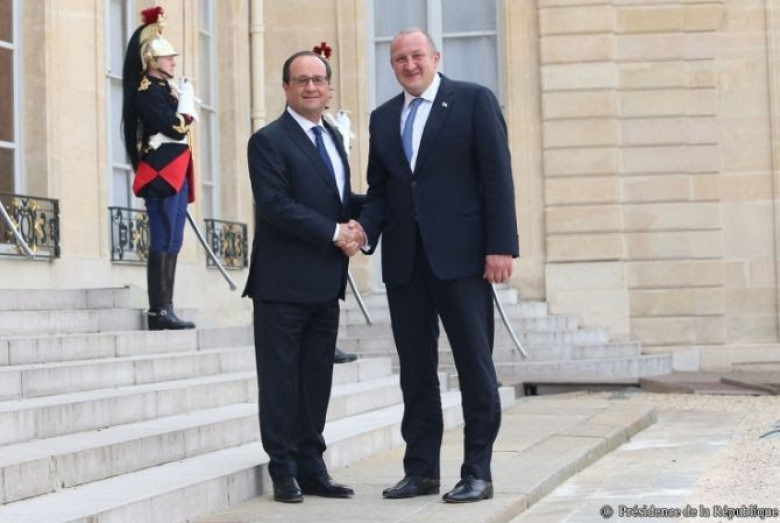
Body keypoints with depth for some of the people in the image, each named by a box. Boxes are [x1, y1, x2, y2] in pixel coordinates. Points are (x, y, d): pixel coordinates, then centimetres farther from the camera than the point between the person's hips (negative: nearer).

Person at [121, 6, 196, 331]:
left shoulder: (165, 88, 19)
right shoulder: (147, 89, -9)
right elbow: (175, 129, -19)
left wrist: (184, 102, 7)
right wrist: (186, 100, -7)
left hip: (174, 173, 10)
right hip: (161, 173, -10)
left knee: (171, 243, 8)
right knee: (163, 243, -11)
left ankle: (165, 310, 10)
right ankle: (159, 311, -10)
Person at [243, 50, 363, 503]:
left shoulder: (333, 137, 17)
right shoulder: (269, 141, -7)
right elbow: (274, 204, -17)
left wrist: (354, 226, -1)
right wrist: (336, 232, -17)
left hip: (327, 282, 7)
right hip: (284, 282, -7)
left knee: (317, 378, 9)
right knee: (281, 378, 0)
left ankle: (312, 468, 15)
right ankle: (284, 470, 7)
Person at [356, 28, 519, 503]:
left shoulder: (474, 100, 1)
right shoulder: (383, 118, 15)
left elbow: (497, 175, -5)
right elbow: (378, 191, 15)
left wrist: (501, 246, -12)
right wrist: (365, 232, -5)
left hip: (460, 253, -5)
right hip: (404, 259, 5)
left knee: (475, 364, 0)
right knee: (415, 369, 7)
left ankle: (478, 472, 7)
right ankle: (421, 469, 14)